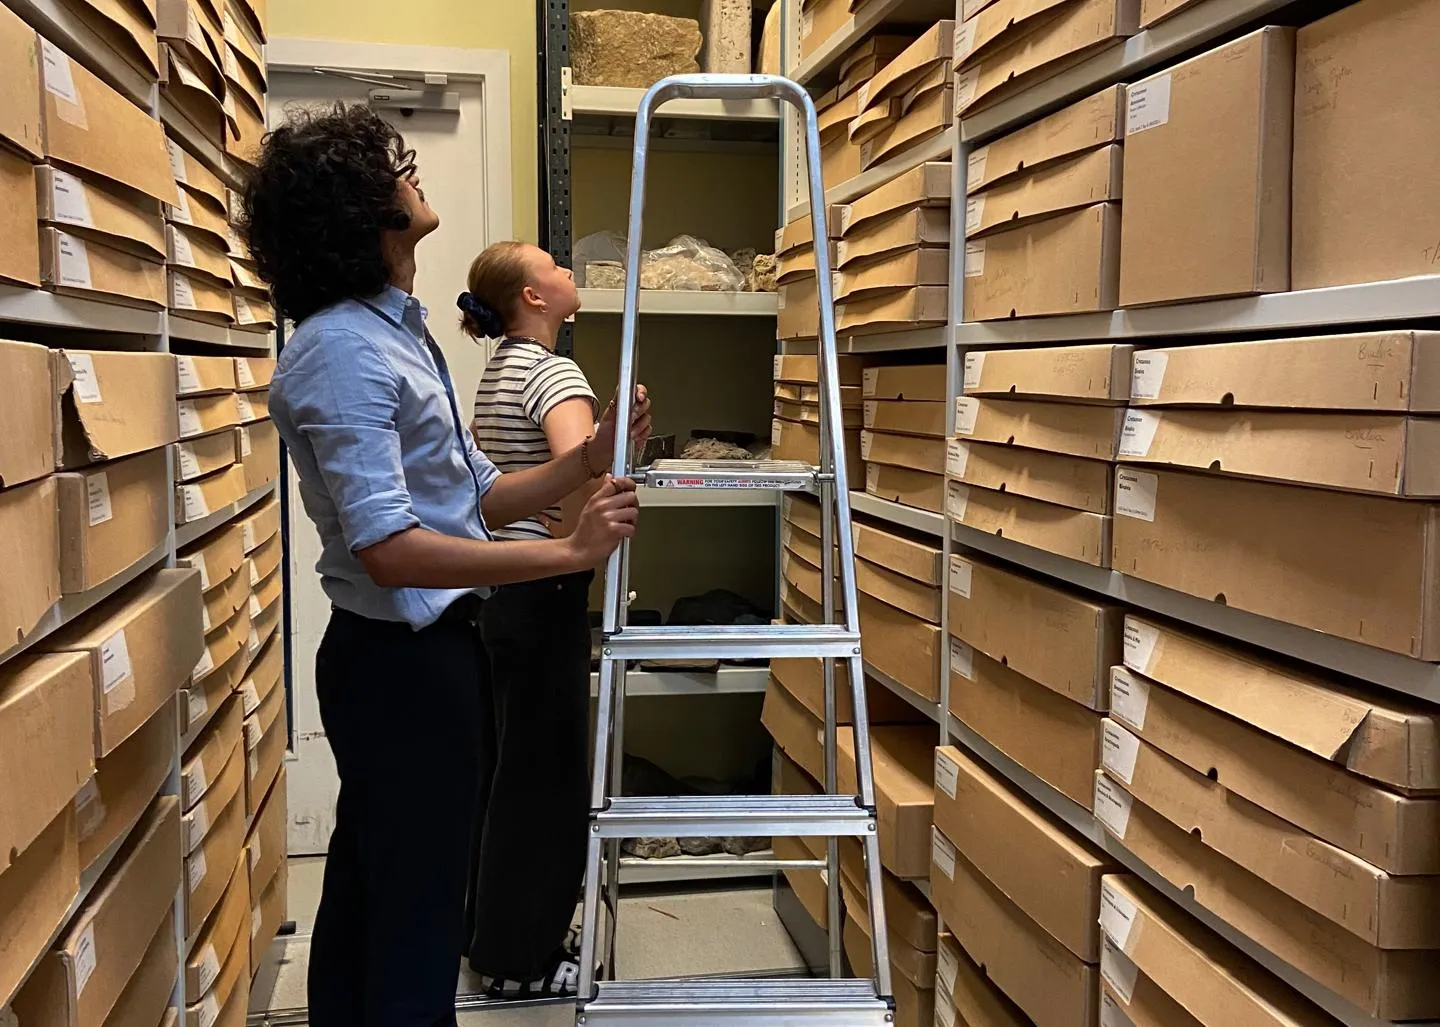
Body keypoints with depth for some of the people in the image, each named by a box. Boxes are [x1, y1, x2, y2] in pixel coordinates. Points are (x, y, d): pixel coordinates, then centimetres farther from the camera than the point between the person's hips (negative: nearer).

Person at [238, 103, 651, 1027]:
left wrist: (590, 459, 0)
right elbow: (388, 550, -28)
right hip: (400, 662, -10)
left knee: (365, 903, 22)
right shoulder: (343, 351, -19)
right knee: (416, 926, 1)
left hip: (435, 650, 10)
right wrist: (571, 552, -26)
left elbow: (481, 499, 14)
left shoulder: (402, 334, 14)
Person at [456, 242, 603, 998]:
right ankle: (520, 961, 15)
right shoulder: (551, 371, -16)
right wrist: (572, 538, -23)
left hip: (500, 588, 10)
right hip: (542, 595, -10)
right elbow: (579, 462, -36)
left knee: (509, 765, 19)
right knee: (547, 774, 2)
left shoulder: (498, 373, 13)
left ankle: (492, 935, 32)